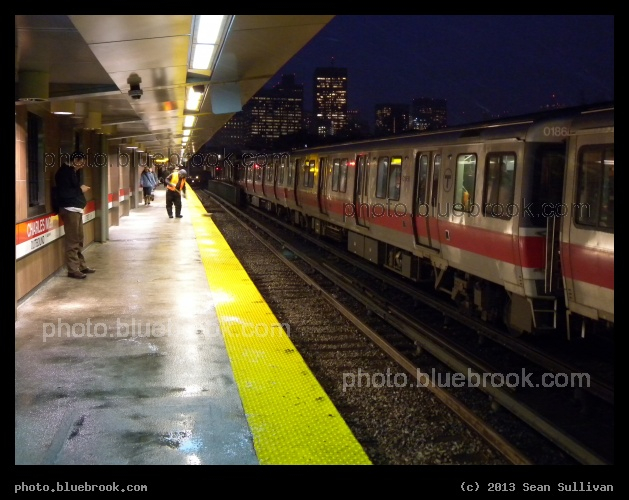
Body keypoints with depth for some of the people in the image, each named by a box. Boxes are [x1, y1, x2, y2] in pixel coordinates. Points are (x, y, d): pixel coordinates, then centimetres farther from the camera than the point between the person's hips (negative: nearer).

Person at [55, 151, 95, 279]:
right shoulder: (64, 172, -12)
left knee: (79, 239, 13)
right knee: (72, 241, -8)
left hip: (76, 209, 10)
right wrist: (80, 189, -12)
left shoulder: (72, 172, 17)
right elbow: (63, 193, -21)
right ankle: (73, 269, -6)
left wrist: (81, 189, 1)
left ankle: (81, 265, 21)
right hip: (70, 210, -10)